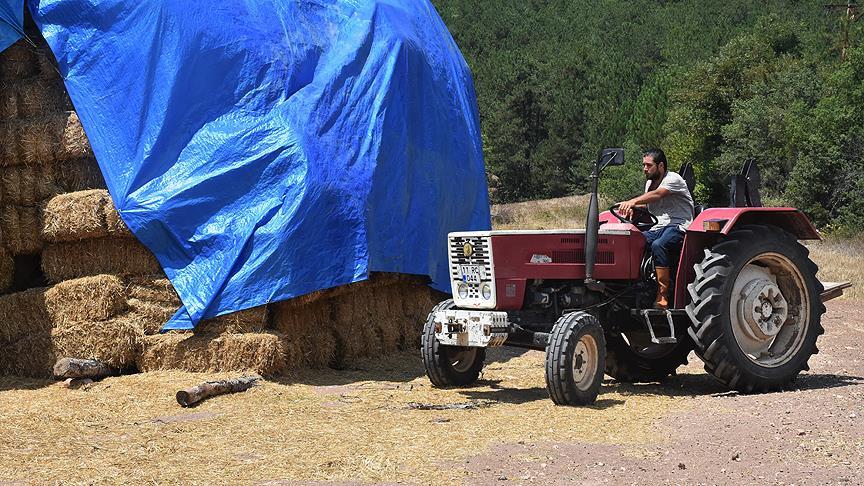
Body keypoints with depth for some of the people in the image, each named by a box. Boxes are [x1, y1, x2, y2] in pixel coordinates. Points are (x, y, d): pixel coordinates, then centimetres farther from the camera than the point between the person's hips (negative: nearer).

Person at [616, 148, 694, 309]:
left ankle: (662, 296, -36)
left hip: (678, 226, -8)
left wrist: (632, 202, -42)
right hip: (657, 228, 8)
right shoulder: (649, 183, 19)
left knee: (658, 245, -37)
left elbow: (657, 195, -27)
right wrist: (632, 208, 4)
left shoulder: (673, 179, -8)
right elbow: (648, 204, 28)